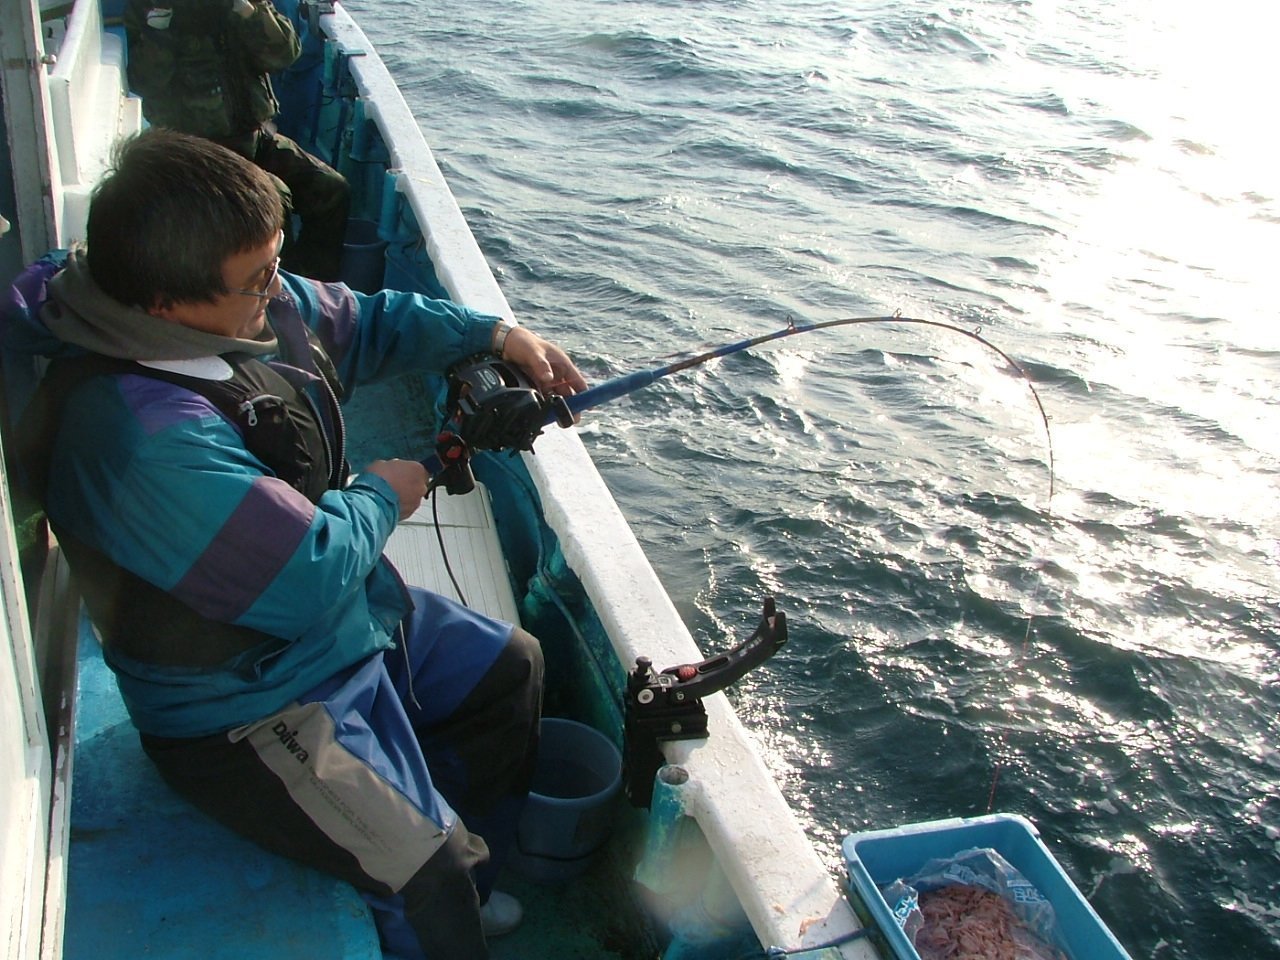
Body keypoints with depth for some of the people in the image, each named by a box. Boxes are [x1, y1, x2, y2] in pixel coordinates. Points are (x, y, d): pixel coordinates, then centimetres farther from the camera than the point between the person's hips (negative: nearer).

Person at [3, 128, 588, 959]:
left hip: (351, 614, 10)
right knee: (427, 873, -20)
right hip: (247, 709, -10)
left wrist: (494, 334, 5)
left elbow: (363, 323, 13)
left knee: (509, 664, 22)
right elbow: (307, 580, -33)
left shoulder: (243, 307, -7)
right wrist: (381, 496, -14)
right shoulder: (139, 432, -36)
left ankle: (469, 888, 38)